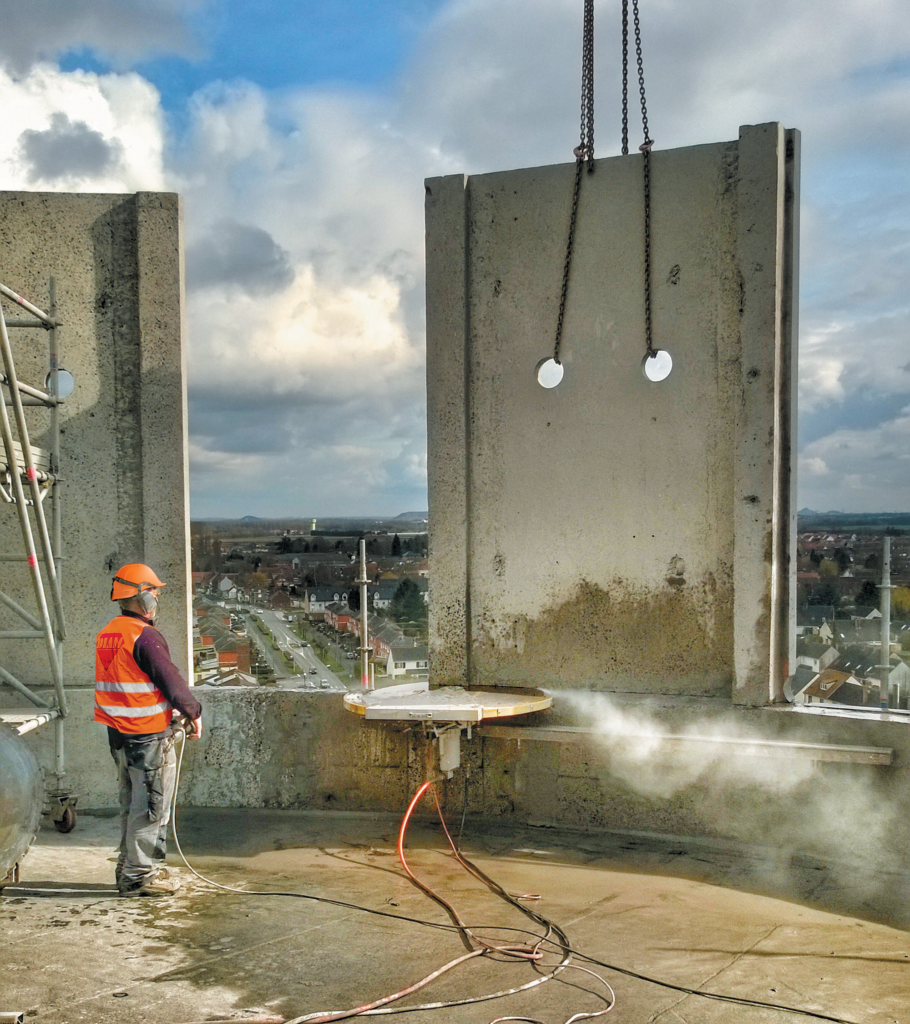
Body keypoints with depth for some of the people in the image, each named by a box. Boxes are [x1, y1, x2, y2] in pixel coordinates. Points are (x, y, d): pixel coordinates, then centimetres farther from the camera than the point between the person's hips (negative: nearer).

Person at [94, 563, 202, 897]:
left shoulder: (106, 634, 10)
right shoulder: (144, 636, -18)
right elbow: (171, 682, -18)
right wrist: (194, 713, -2)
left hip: (118, 732, 9)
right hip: (149, 735, -9)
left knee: (131, 804, 18)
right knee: (150, 807, 0)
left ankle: (129, 867, 26)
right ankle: (140, 875, 6)